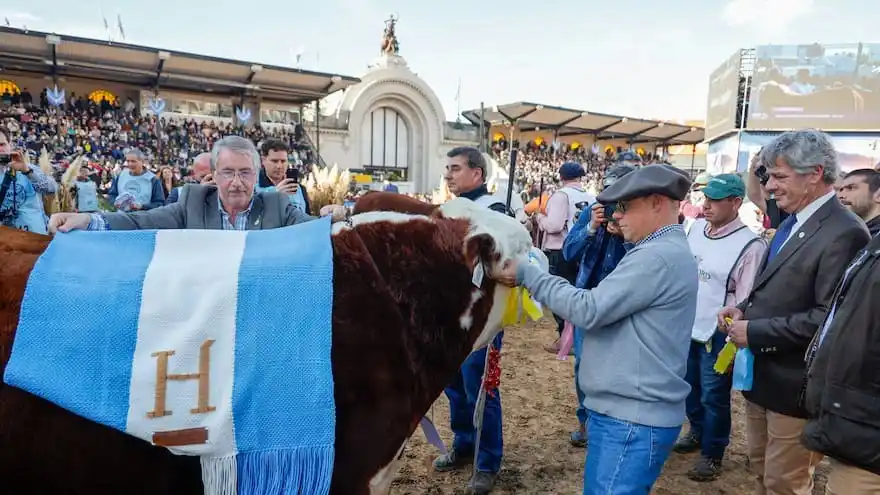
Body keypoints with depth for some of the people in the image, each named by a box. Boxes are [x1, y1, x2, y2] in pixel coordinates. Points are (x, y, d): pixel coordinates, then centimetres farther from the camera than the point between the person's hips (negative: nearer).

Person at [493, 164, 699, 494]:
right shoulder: (664, 252, 15)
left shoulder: (658, 257, -20)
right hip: (625, 410, 10)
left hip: (633, 418, -10)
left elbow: (589, 310, -22)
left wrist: (527, 274, -16)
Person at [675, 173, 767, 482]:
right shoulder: (696, 228, 2)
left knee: (713, 397, 8)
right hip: (686, 327, 6)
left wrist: (731, 342, -14)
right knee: (689, 387, 21)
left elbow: (745, 300, -14)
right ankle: (697, 432, 44)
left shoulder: (750, 245, -17)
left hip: (717, 334, -6)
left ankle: (712, 453, 28)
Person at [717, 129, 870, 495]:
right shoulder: (791, 222, 9)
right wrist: (745, 310, -1)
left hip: (794, 383, -9)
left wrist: (755, 332, -22)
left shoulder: (844, 233, -21)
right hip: (762, 374, 9)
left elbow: (830, 317, -27)